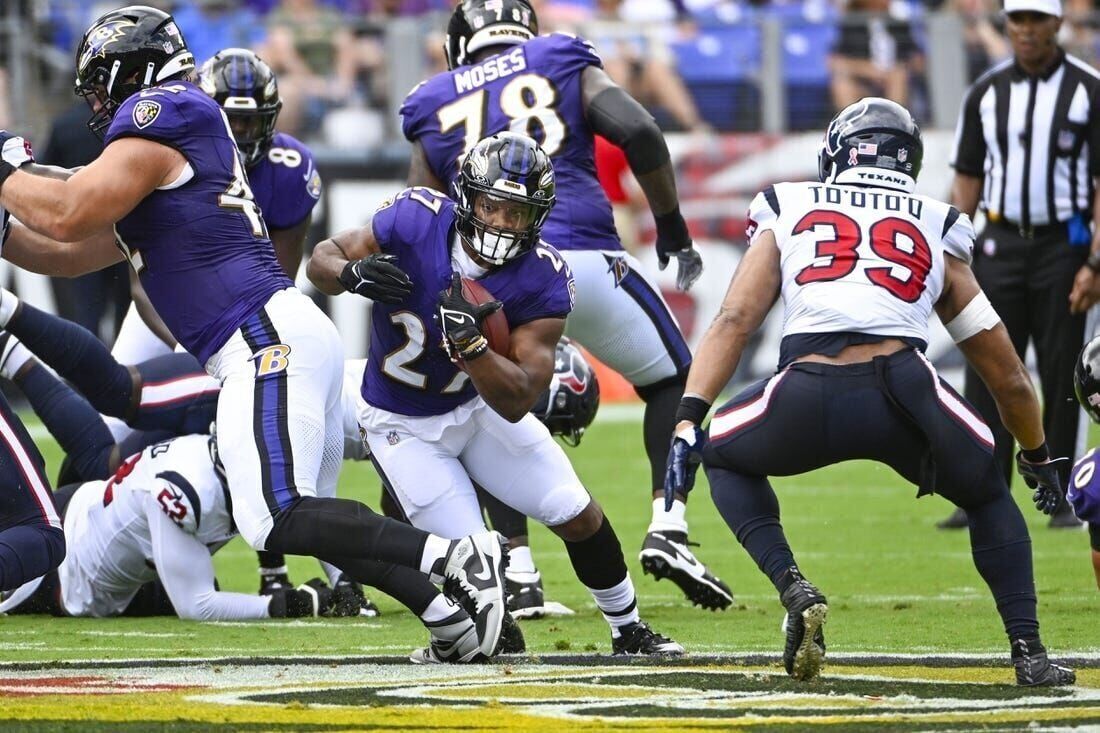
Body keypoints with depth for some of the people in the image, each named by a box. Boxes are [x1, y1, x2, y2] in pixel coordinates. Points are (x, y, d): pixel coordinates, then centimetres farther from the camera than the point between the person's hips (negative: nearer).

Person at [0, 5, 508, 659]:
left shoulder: (159, 115, -2)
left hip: (268, 336, -10)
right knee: (317, 524, 11)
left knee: (280, 521, -19)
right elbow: (72, 256, 31)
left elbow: (67, 216, -9)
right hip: (269, 342, 10)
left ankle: (453, 558, -25)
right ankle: (463, 621, 3)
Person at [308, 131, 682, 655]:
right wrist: (354, 273, -38)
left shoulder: (543, 282, -24)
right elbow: (322, 260, -14)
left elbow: (516, 403, -26)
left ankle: (629, 632, 24)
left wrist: (468, 342, -43)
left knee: (577, 515, 1)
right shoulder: (415, 220, -26)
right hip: (404, 428, -2)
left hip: (481, 406, 2)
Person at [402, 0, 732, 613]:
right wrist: (672, 228, 9)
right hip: (583, 257, -2)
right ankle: (668, 528, -1)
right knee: (673, 382, 17)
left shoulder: (435, 109, 20)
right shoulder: (565, 68, 16)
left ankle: (515, 570, 9)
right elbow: (639, 132, 0)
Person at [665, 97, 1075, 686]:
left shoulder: (787, 210, 27)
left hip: (806, 398, -1)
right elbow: (1007, 377, 33)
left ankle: (792, 588, 10)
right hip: (903, 390, 1)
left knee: (724, 457, 32)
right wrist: (1038, 457, 48)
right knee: (988, 497, 30)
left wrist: (689, 418, 7)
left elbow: (734, 320, 12)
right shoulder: (938, 231, 29)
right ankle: (1029, 653, 15)